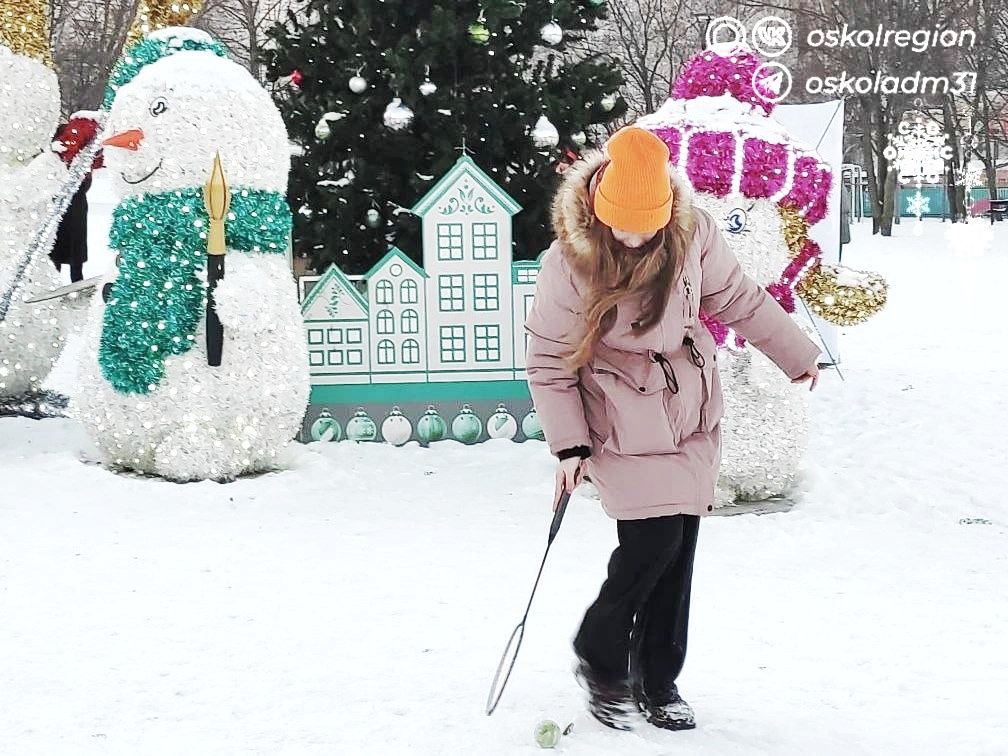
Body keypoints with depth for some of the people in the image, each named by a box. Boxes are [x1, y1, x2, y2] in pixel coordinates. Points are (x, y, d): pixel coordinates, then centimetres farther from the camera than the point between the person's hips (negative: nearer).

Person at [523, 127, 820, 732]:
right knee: (653, 541, -12)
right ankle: (600, 659, 13)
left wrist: (796, 354, 18)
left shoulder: (692, 232, -8)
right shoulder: (570, 262, -17)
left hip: (692, 412, 4)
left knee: (680, 550, 5)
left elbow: (737, 297, 9)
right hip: (623, 421, -4)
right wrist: (569, 444, -11)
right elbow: (548, 362, -8)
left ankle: (658, 682, 20)